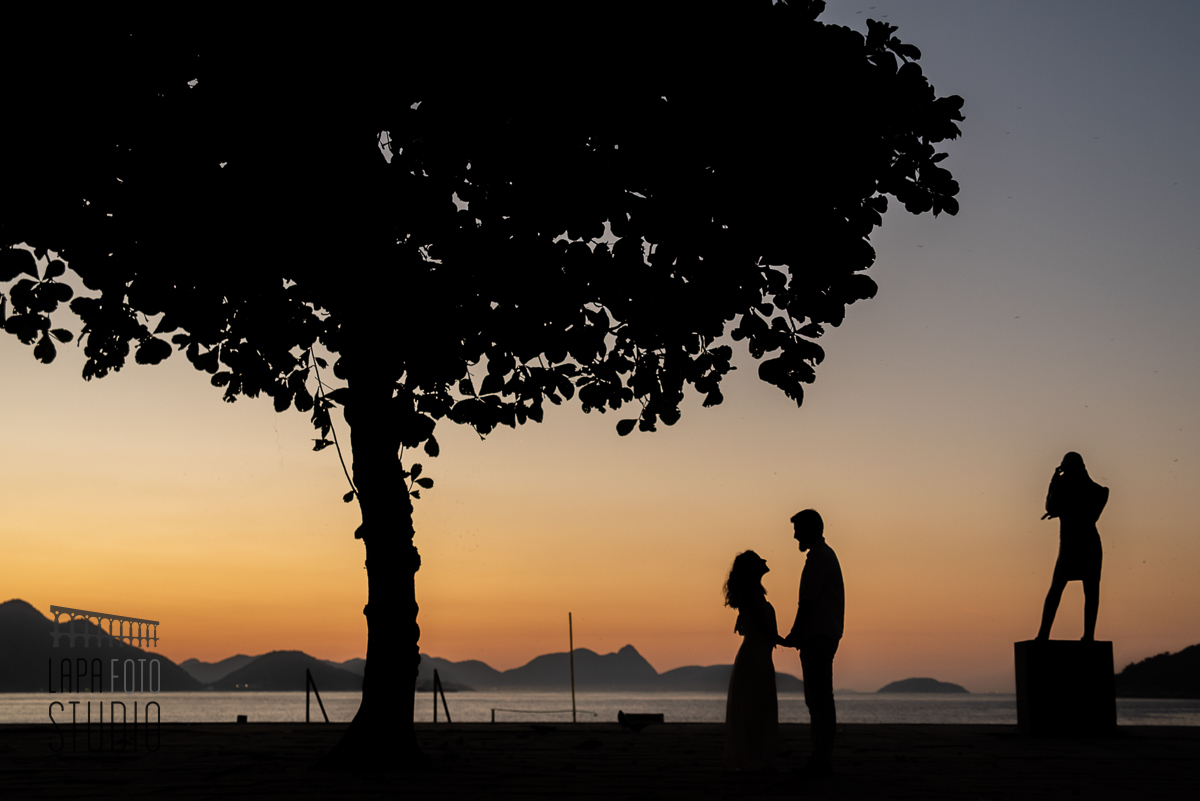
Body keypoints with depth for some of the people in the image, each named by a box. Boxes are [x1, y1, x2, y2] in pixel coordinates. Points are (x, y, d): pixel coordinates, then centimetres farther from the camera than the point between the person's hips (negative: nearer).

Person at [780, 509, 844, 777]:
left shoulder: (819, 557, -11)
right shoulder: (826, 555, 21)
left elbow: (807, 602, -15)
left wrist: (794, 634, -9)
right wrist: (799, 635, 18)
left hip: (818, 637, -10)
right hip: (823, 636, 10)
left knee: (819, 698, -10)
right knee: (817, 698, 11)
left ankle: (822, 760, -10)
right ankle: (821, 758, 13)